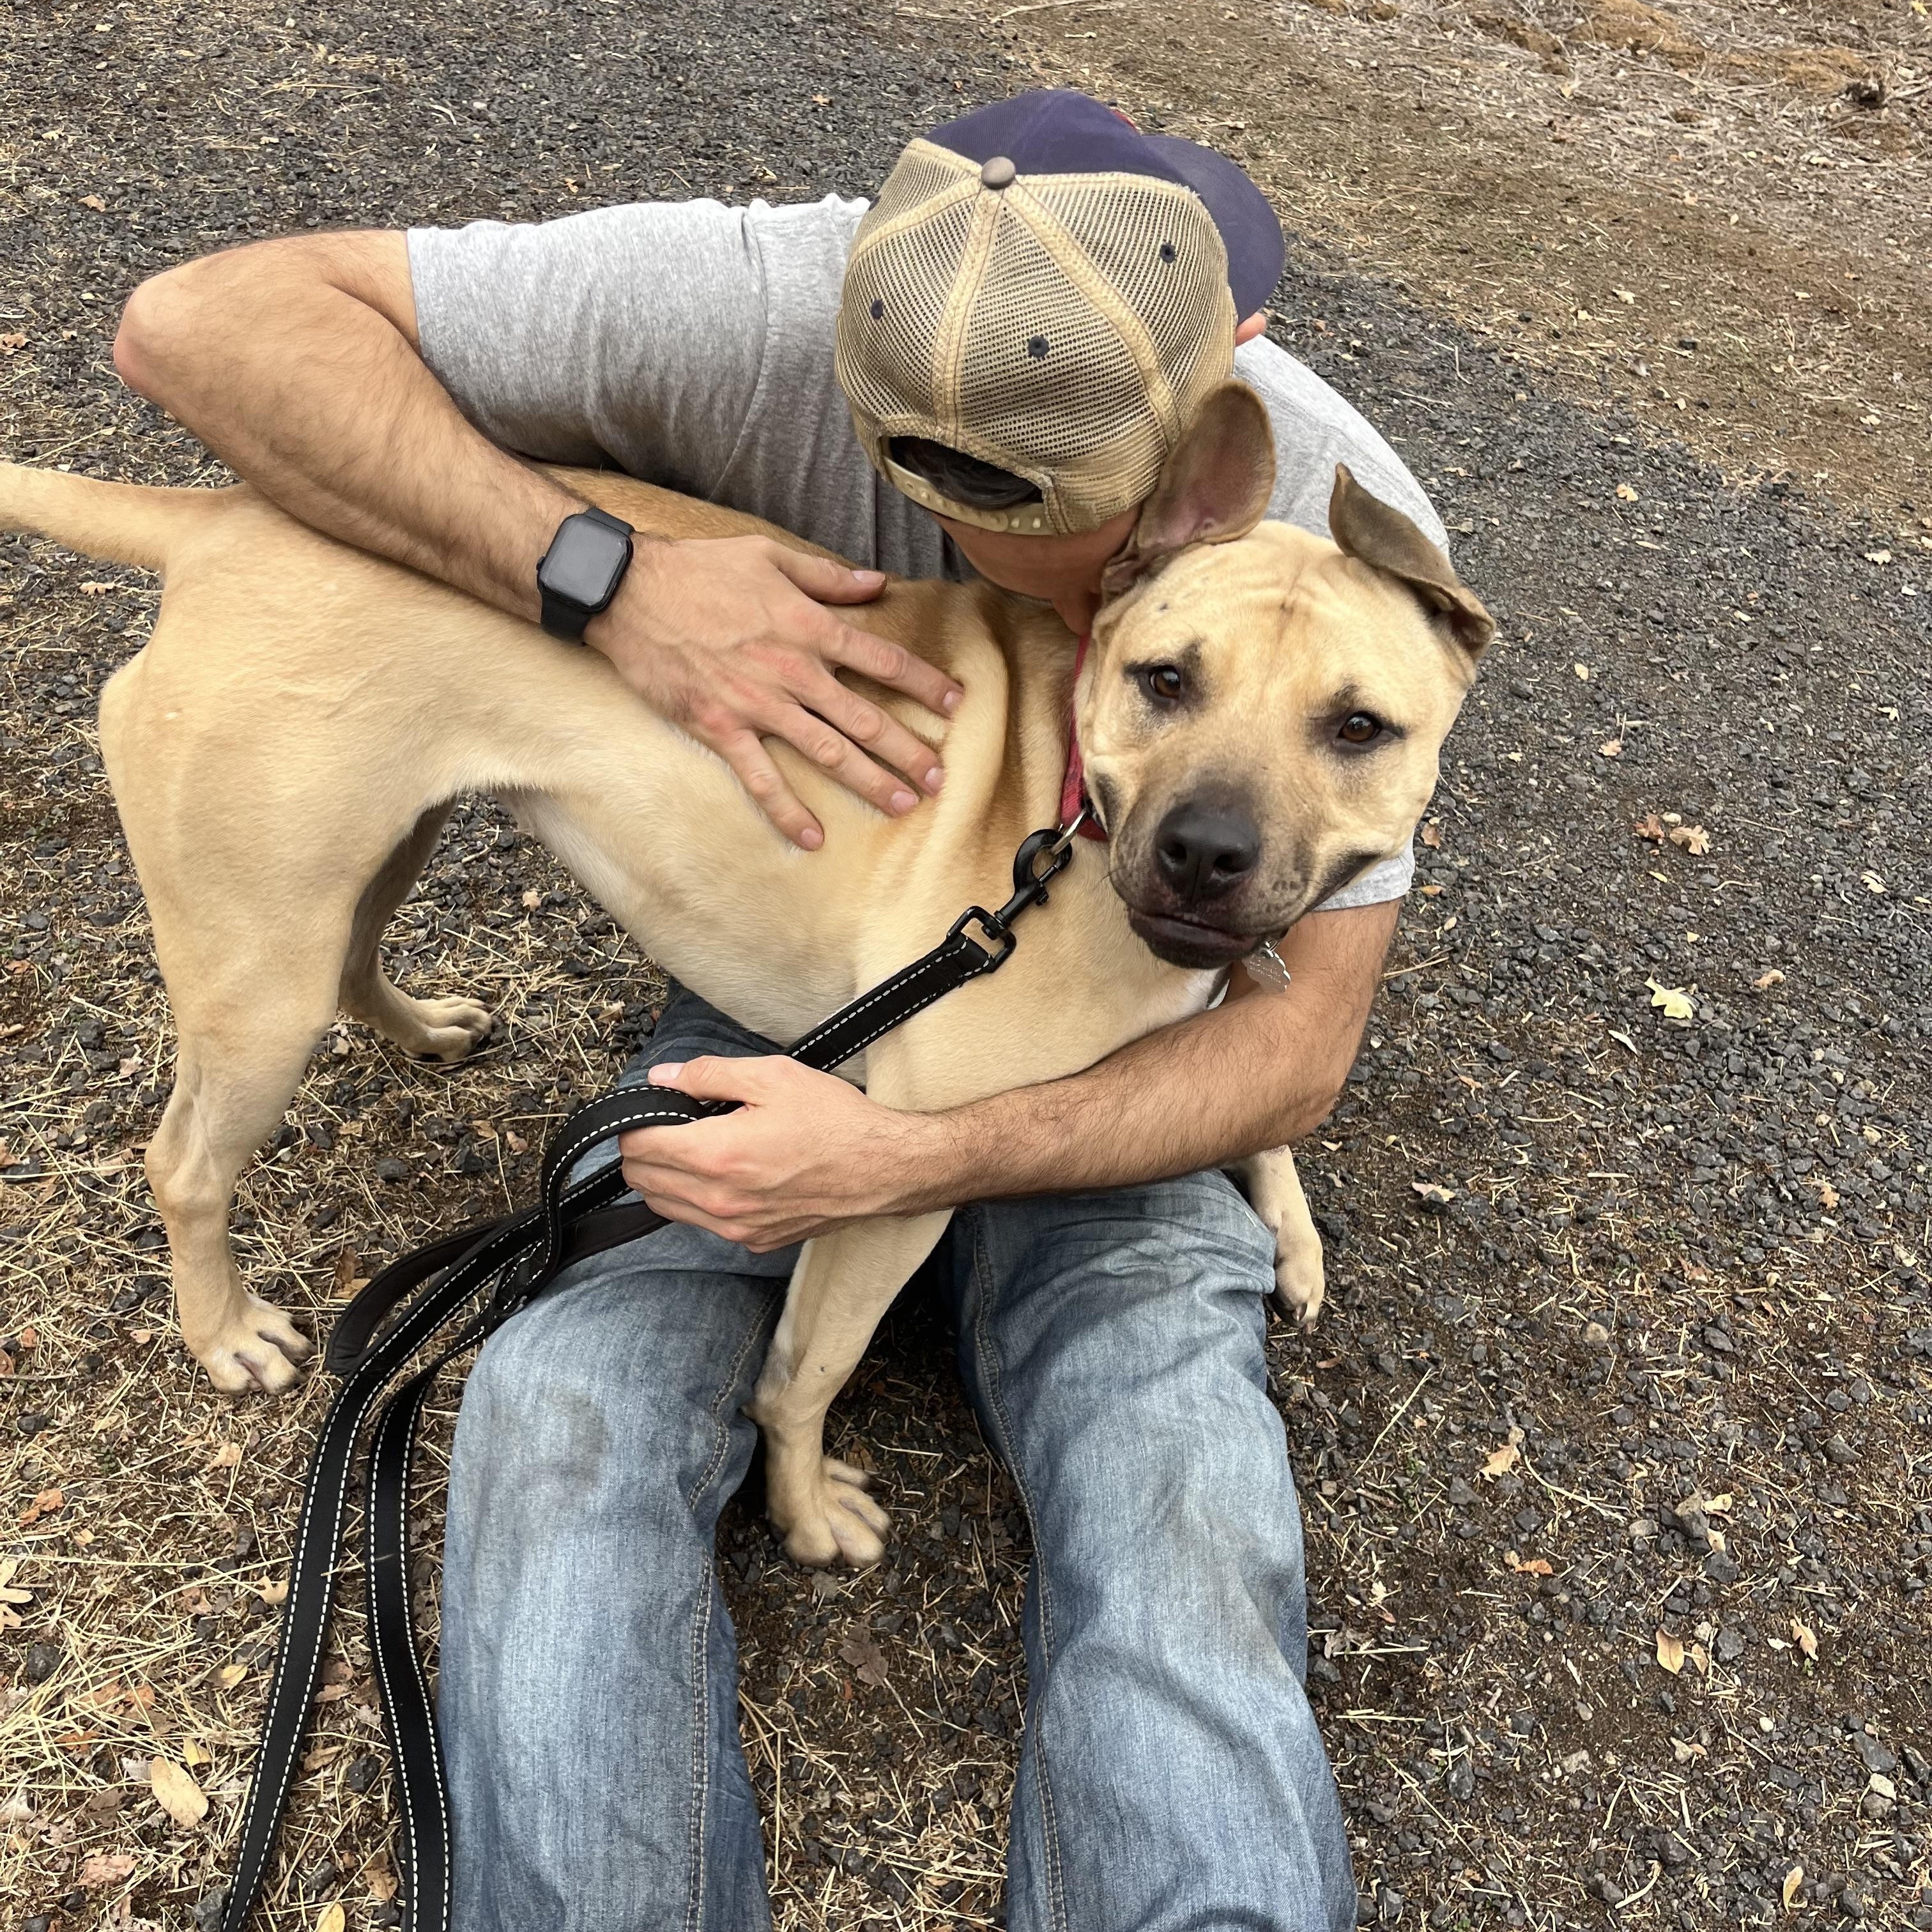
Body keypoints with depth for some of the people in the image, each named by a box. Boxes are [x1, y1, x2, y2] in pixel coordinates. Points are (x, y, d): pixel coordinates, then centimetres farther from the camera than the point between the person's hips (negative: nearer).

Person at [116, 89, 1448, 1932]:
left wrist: (909, 1162, -33)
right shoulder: (768, 308, -27)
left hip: (1107, 1059, 0)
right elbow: (200, 318, -24)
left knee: (1180, 1519, -24)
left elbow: (1296, 1037, -18)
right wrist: (610, 581, -38)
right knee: (565, 1410, -23)